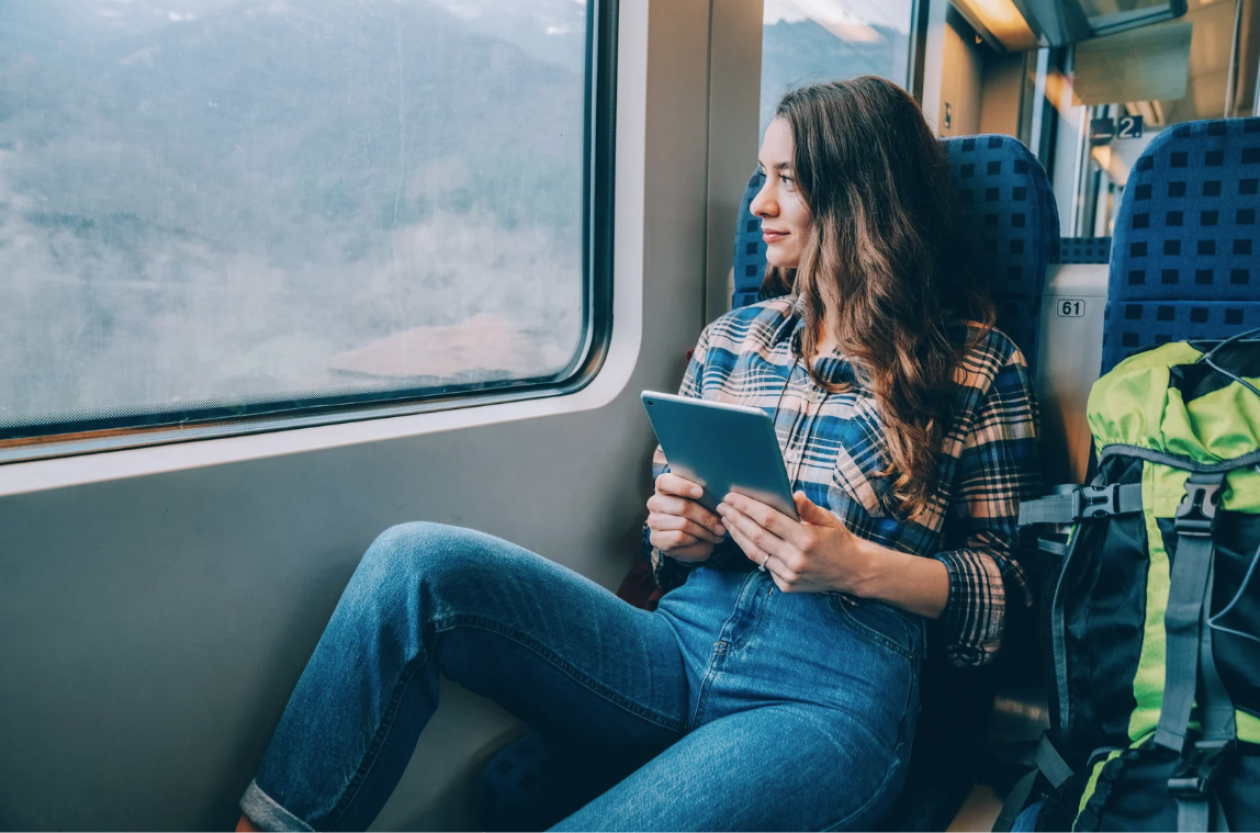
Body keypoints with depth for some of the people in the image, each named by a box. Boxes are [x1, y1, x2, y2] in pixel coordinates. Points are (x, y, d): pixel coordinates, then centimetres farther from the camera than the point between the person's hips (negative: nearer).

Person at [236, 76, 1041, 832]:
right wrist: (679, 537, -3)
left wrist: (860, 566, -14)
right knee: (416, 562, -19)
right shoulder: (733, 338, 16)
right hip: (680, 650, 4)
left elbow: (1005, 595, 4)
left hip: (835, 697, -3)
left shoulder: (980, 365, 5)